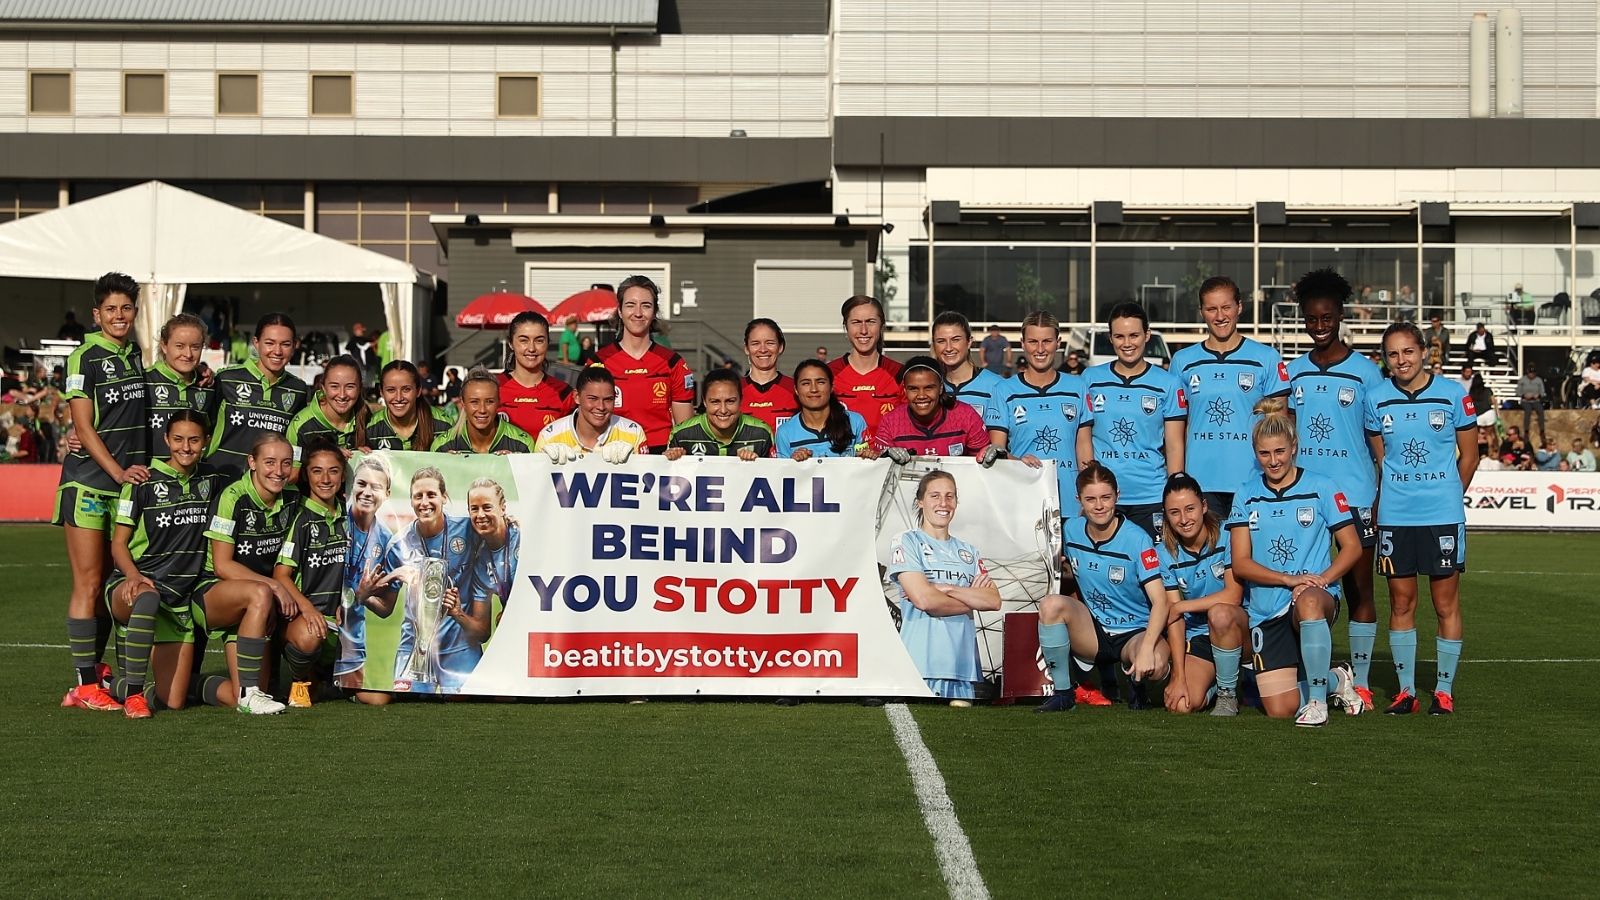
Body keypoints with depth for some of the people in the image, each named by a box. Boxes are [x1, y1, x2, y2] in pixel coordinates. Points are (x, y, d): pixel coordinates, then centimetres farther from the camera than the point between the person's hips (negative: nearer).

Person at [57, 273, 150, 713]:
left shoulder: (137, 355, 12)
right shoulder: (85, 356, -6)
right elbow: (83, 426, -10)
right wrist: (118, 470, -18)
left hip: (130, 481, 6)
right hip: (89, 481, -6)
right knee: (88, 583, -5)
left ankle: (96, 671, 19)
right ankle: (84, 685, -3)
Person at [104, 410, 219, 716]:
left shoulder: (209, 481, 9)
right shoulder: (143, 481, -3)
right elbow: (118, 543, -3)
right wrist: (134, 576, -21)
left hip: (181, 598, 4)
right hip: (132, 586, -4)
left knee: (173, 702, -3)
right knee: (147, 597, -44)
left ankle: (121, 682, 30)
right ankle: (133, 694, -34)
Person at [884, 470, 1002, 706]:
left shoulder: (968, 551, 19)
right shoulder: (907, 543, 3)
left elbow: (994, 601, 4)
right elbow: (924, 600, -10)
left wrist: (945, 589, -7)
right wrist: (973, 599, 2)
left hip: (963, 660, 5)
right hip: (921, 662, -5)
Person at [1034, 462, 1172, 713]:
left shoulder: (1136, 539, -16)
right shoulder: (1071, 530, -2)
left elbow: (1160, 601, -23)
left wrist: (1146, 649, -37)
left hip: (1136, 632, -3)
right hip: (1092, 630, 4)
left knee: (1155, 666, -37)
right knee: (1052, 604, -27)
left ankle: (1135, 683, 4)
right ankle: (1062, 693, -12)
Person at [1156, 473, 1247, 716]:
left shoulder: (1227, 535, -10)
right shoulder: (1164, 553, -3)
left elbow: (1233, 595, -18)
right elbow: (1173, 619, -8)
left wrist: (1181, 607, -12)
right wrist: (1179, 677, -15)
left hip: (1237, 629, -2)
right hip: (1195, 638, 2)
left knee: (1219, 613, -37)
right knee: (1181, 705, -21)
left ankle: (1228, 694, -14)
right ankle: (1211, 683, 16)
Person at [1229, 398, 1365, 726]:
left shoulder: (1322, 488, 2)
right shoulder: (1246, 495, 7)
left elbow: (1352, 547, 2)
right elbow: (1240, 564, 1)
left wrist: (1321, 579, -16)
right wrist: (1290, 579, -14)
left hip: (1318, 599, -3)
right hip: (1266, 610, 3)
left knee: (1308, 601, -43)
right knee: (1280, 709, -9)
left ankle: (1317, 699, -29)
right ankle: (1335, 680, 23)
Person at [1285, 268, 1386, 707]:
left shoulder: (1365, 372, 0)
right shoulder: (1292, 373, 11)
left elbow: (1381, 444, 1)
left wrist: (1382, 502, -5)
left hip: (1354, 497, -3)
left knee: (1358, 589, 2)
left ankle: (1360, 681, 8)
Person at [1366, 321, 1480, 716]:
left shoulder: (1454, 395, -3)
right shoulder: (1376, 399, 3)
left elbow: (1469, 454, 7)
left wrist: (1448, 495, 9)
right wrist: (1389, 499, 11)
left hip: (1443, 516, -2)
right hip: (1394, 517, 2)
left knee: (1446, 603, 2)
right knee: (1401, 602, 6)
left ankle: (1444, 690, 12)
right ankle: (1406, 689, 15)